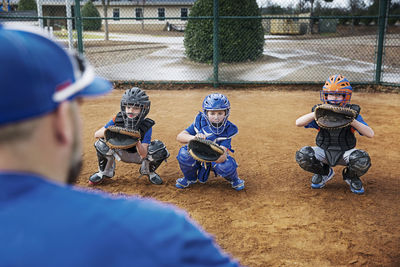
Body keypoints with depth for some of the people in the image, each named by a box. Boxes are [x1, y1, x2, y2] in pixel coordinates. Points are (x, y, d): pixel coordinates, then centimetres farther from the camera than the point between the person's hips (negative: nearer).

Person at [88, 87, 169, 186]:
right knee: (102, 143, -25)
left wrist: (137, 141, -51)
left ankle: (149, 171, 5)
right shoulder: (117, 120, -20)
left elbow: (143, 155, -30)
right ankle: (104, 172, 3)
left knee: (160, 149, -29)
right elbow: (96, 134, -22)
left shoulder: (146, 126, -26)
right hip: (122, 153, 2)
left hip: (139, 155, -1)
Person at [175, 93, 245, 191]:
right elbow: (179, 136, -31)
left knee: (225, 166, -35)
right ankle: (190, 178, 3)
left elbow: (222, 157, -35)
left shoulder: (228, 129, -24)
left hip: (217, 158, -2)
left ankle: (234, 179, 4)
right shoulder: (200, 122, -21)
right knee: (184, 152, -28)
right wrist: (194, 138, -51)